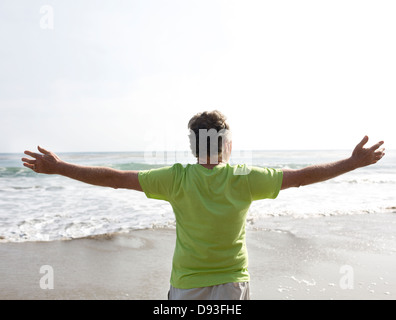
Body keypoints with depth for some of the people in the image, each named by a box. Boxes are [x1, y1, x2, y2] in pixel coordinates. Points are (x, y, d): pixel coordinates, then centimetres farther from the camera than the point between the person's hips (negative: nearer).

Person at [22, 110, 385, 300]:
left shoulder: (177, 179, -15)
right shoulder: (245, 179, -14)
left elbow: (115, 178, -13)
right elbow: (300, 176, -8)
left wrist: (58, 167, -4)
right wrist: (353, 162, 4)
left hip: (187, 287, 0)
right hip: (233, 285, 1)